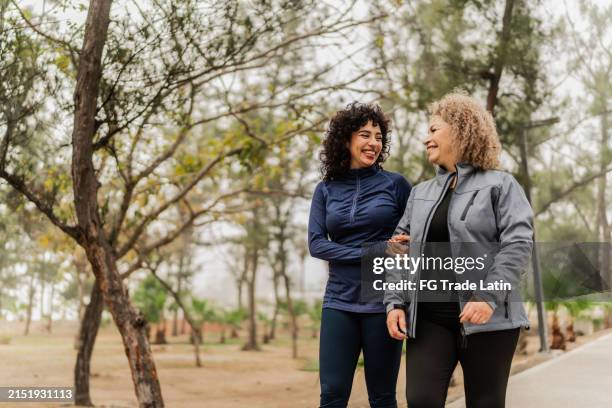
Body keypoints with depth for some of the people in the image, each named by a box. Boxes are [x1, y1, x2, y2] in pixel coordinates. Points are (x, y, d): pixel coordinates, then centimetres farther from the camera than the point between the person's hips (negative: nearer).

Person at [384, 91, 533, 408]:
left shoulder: (499, 185, 2)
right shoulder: (420, 193, 18)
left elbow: (518, 244, -9)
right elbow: (400, 251, 16)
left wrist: (489, 297, -19)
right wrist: (395, 302, 3)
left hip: (485, 318, -4)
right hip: (427, 317, 4)